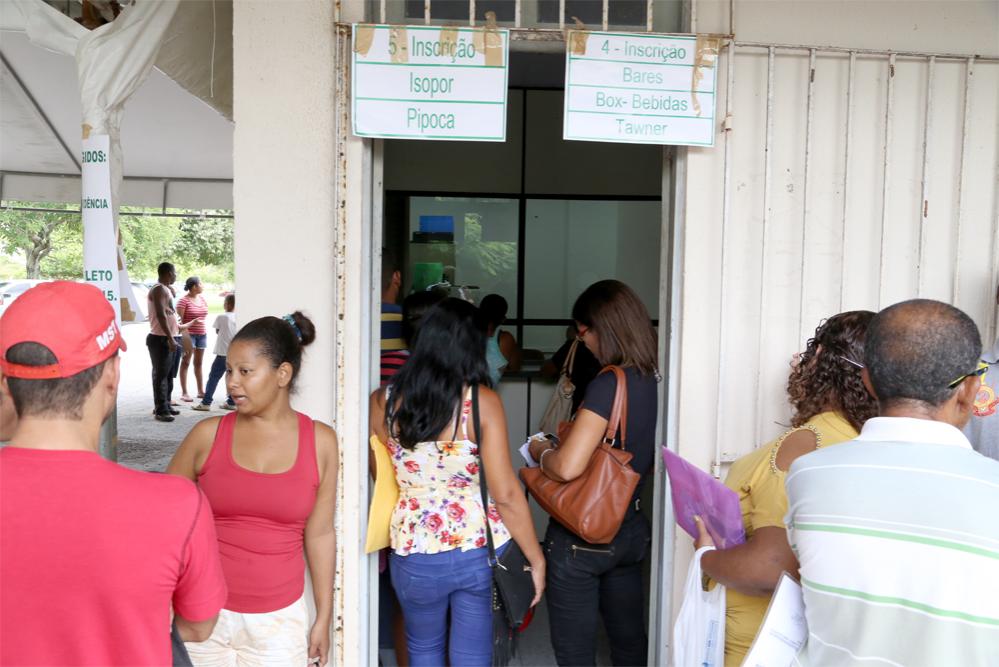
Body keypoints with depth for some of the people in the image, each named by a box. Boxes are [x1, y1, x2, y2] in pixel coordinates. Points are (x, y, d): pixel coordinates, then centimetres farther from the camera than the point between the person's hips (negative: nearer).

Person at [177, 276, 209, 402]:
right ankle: (184, 393, 1)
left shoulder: (202, 299, 11)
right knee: (186, 362, -2)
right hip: (189, 334, -7)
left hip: (202, 334, 7)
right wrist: (183, 334, -19)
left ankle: (201, 391, 18)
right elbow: (179, 320, -12)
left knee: (199, 363, 12)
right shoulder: (183, 301, -10)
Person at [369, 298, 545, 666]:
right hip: (480, 549, -2)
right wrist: (536, 558, -3)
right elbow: (505, 494, -14)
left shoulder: (383, 401, -5)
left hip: (414, 555, 2)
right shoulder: (483, 401, -13)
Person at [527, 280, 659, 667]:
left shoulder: (609, 384, -23)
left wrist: (539, 450, -8)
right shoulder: (658, 380, -1)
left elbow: (567, 468, -30)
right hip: (632, 530, 7)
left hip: (581, 538, -7)